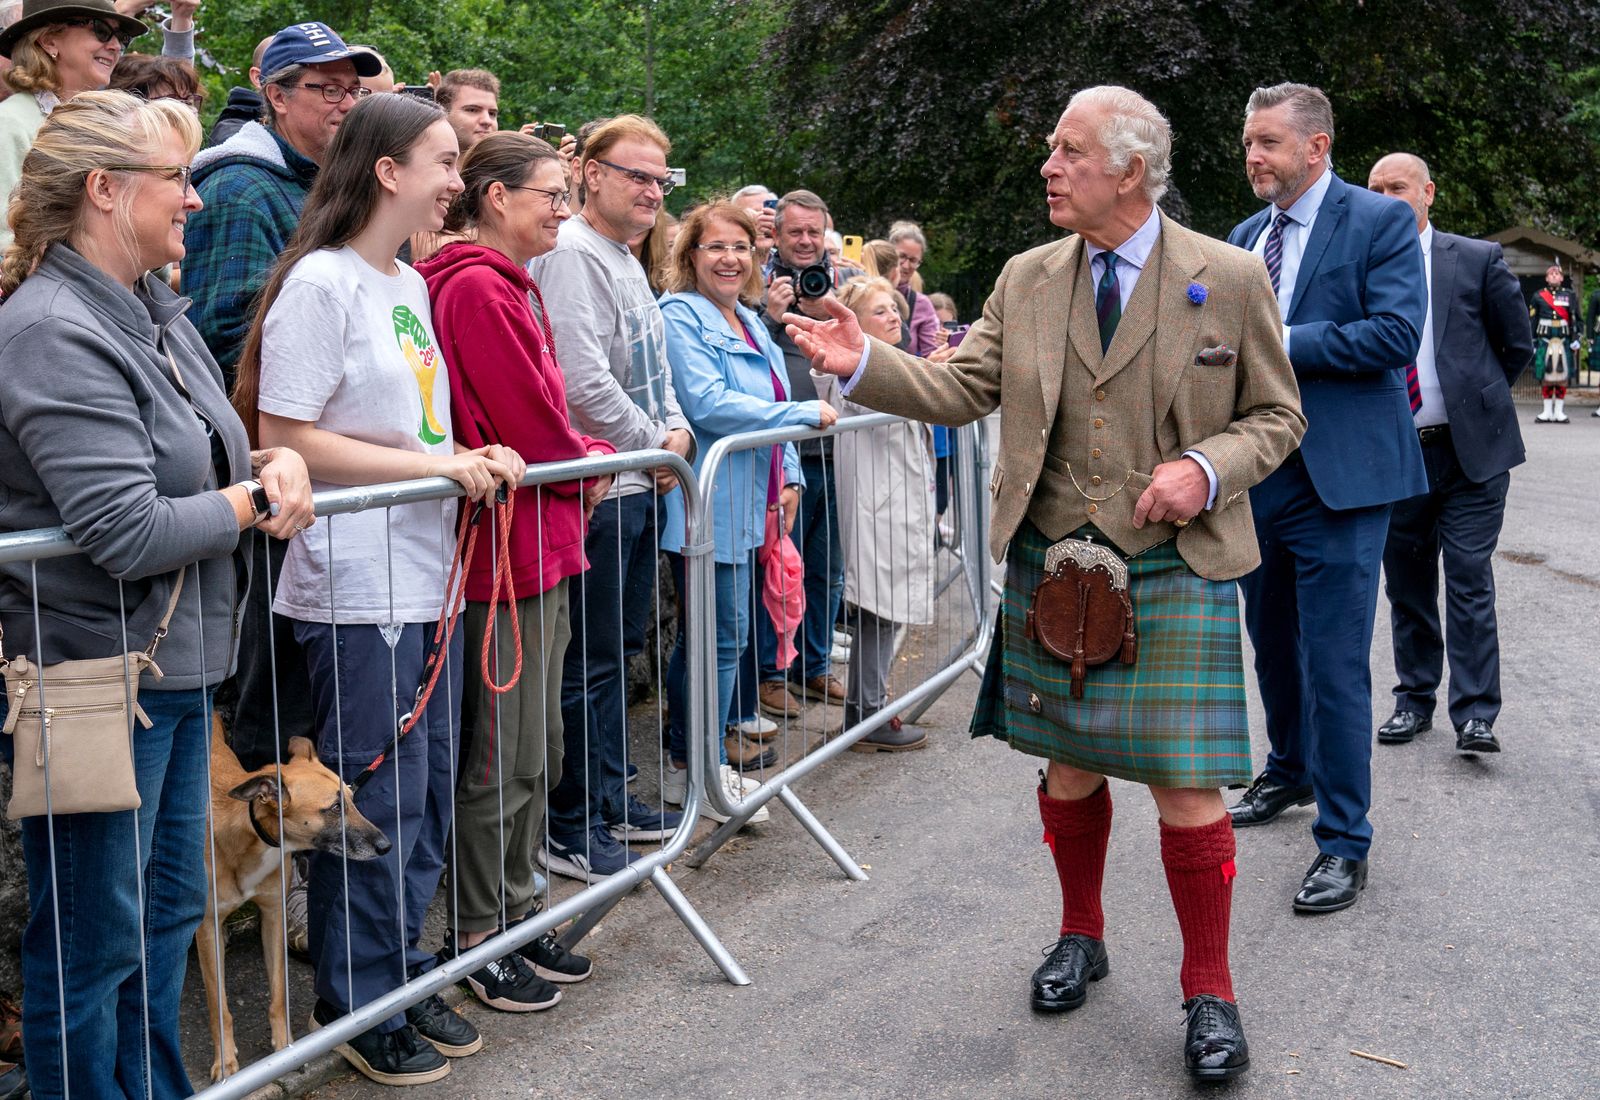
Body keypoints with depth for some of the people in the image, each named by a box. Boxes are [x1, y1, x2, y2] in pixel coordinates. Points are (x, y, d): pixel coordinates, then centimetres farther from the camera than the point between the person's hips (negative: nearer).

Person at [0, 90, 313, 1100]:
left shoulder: (157, 313, 9)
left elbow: (215, 458, 16)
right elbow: (128, 532, -26)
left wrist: (275, 465, -6)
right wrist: (259, 500, -12)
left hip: (180, 665, 9)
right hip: (95, 673, -9)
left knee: (170, 912, 20)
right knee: (94, 939, 6)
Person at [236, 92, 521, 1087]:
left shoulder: (412, 285, 13)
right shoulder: (321, 282, -12)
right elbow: (284, 439, -16)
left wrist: (477, 456, 2)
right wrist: (437, 464, -18)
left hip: (427, 581, 8)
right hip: (356, 589, -8)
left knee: (426, 800, 15)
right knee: (376, 807, 2)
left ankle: (405, 979, 30)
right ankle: (357, 1006, 19)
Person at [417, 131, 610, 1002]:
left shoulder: (511, 285, 16)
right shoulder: (478, 287, -16)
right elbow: (528, 425, -18)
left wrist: (582, 454, 2)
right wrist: (592, 460, -1)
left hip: (543, 541, 10)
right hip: (509, 544, -10)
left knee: (538, 751, 17)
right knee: (505, 759, -1)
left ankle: (515, 917, 28)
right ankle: (473, 940, 12)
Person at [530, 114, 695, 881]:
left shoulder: (629, 264, 17)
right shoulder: (572, 255, -14)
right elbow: (585, 382, -23)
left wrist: (676, 430, 5)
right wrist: (657, 442, -11)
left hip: (641, 483, 10)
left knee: (620, 650, 16)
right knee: (589, 663, -4)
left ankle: (610, 801, 28)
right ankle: (569, 830, 6)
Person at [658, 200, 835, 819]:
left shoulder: (750, 323, 18)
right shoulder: (681, 316, -10)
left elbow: (772, 410, 25)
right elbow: (707, 404, -21)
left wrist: (790, 478, 10)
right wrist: (806, 414, -17)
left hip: (746, 506, 9)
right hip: (707, 506, -9)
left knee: (707, 635, 13)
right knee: (722, 636, -5)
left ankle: (685, 765, 22)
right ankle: (705, 774, 6)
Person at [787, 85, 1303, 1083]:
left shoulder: (1230, 279, -4)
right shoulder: (1027, 280, 6)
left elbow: (1277, 416, 2)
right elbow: (963, 390, 4)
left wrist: (1208, 471, -16)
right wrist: (864, 363, -11)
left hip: (1174, 569, -3)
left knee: (1185, 786, -3)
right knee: (1069, 768, 14)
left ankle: (1209, 992, 17)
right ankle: (1082, 938, 38)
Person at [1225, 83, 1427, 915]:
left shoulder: (1381, 222, -7)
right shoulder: (1245, 236, 12)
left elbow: (1396, 334, -18)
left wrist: (1277, 342, -20)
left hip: (1337, 479, -7)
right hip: (1259, 472, 7)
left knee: (1335, 663, -5)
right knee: (1273, 645, 21)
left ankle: (1343, 843, 5)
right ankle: (1289, 773, 42)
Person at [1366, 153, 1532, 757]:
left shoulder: (1478, 260, 0)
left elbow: (1518, 347, 7)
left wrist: (1475, 402, 8)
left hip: (1470, 453, -3)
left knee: (1469, 582, -6)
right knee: (1406, 585, 11)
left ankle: (1475, 716, -2)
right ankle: (1414, 700, 23)